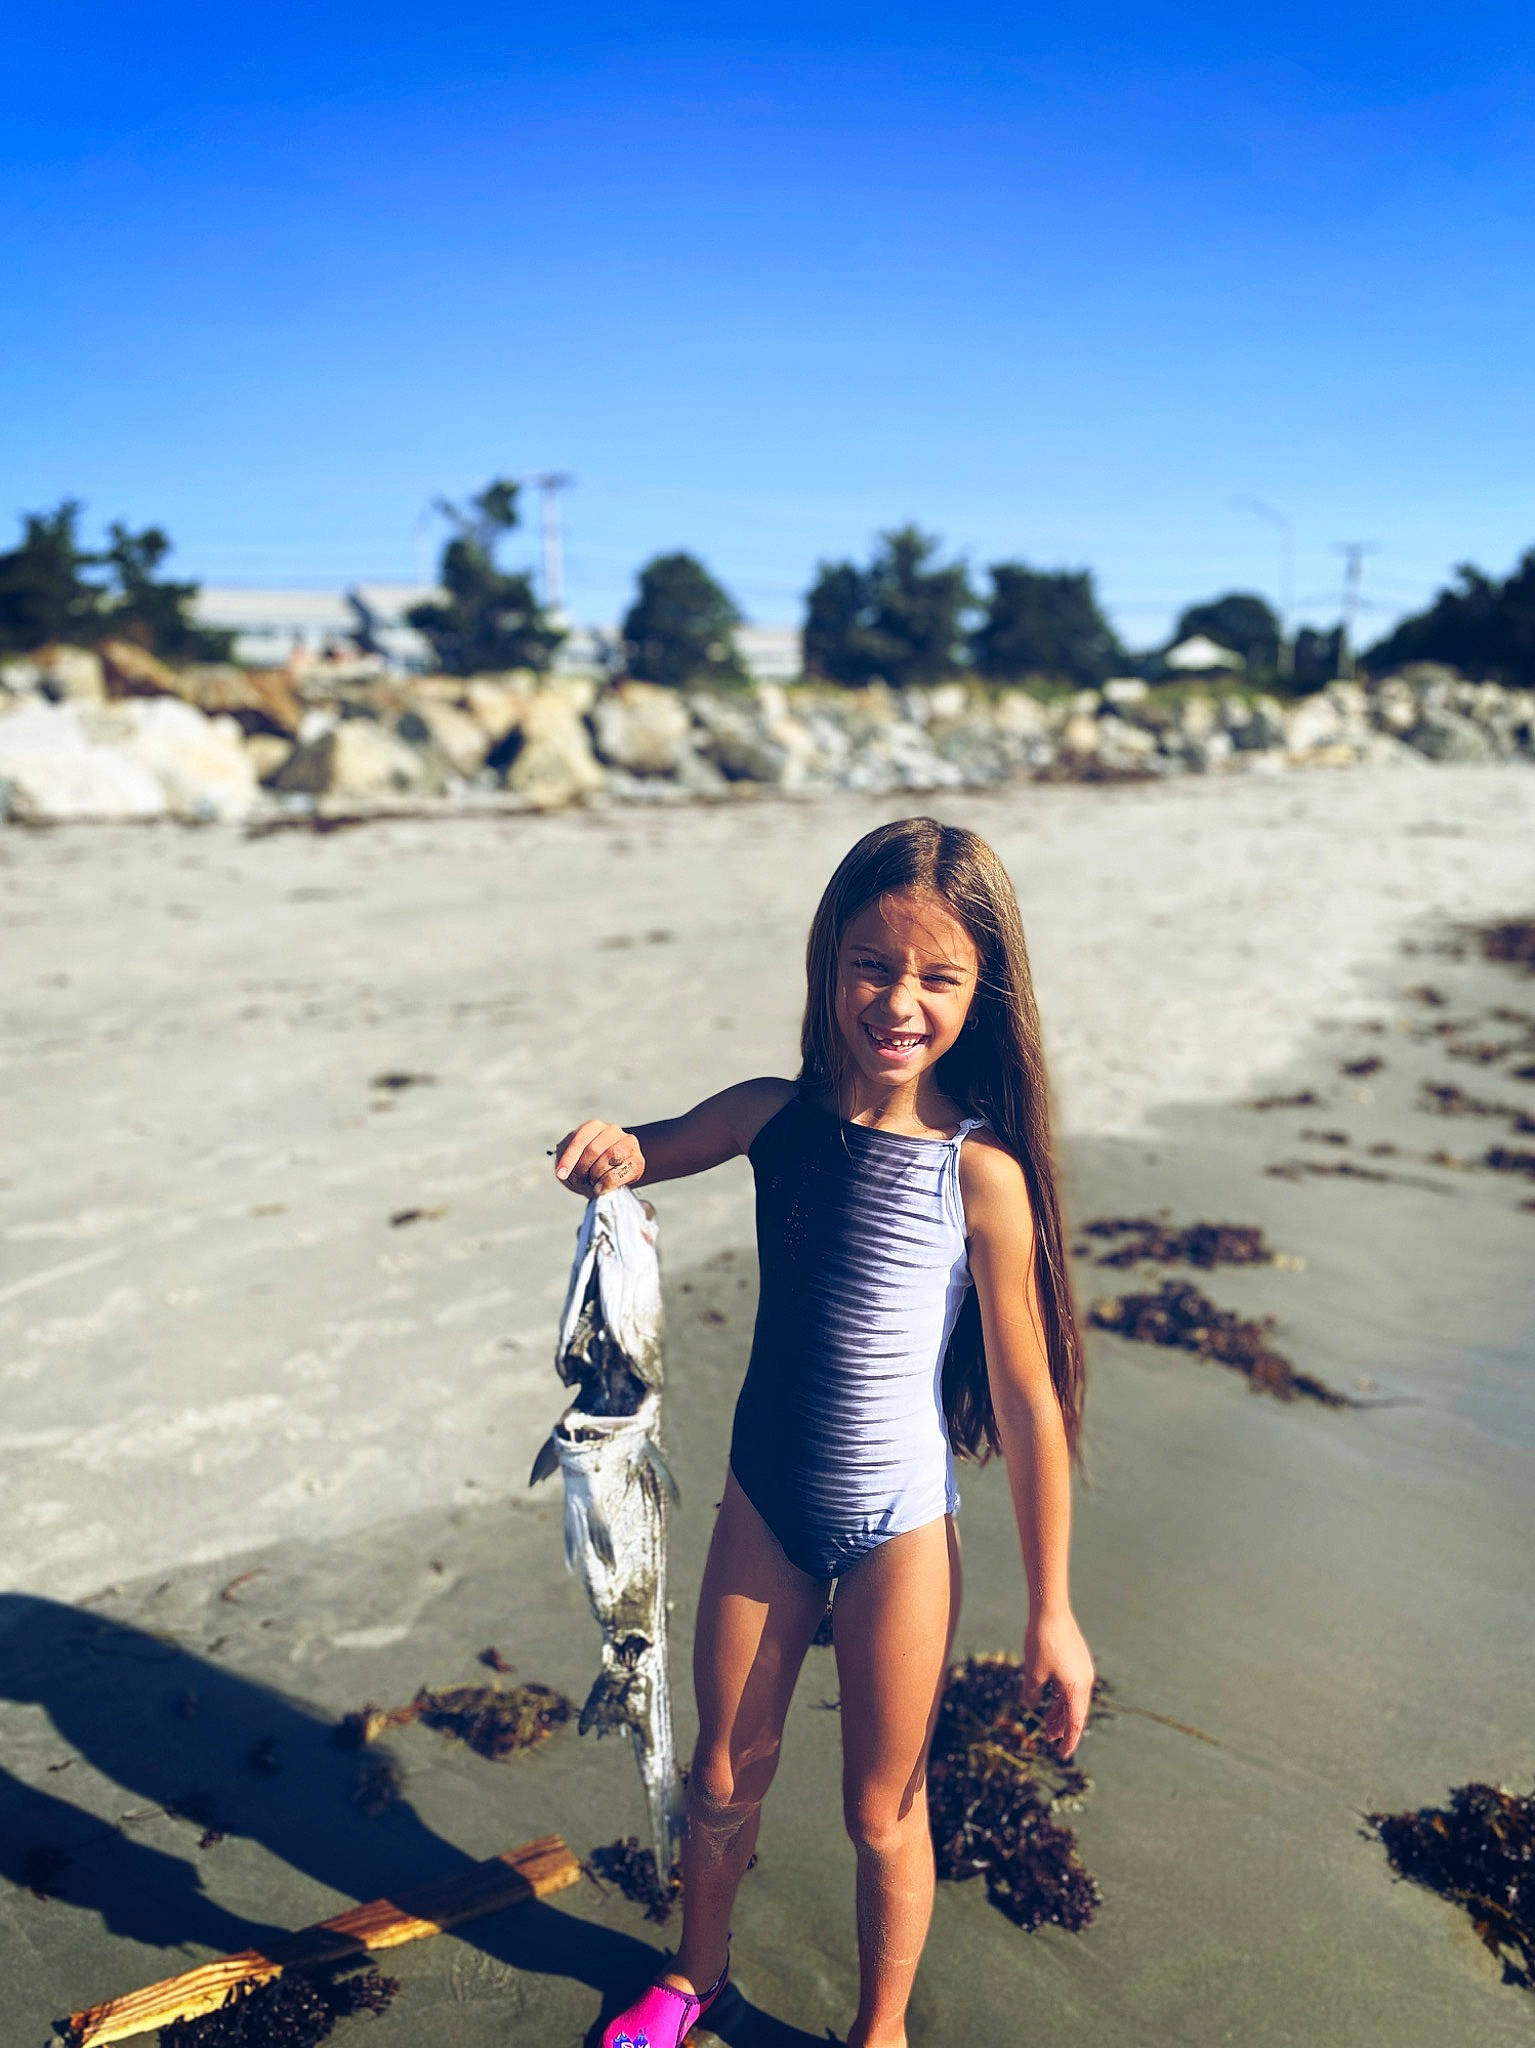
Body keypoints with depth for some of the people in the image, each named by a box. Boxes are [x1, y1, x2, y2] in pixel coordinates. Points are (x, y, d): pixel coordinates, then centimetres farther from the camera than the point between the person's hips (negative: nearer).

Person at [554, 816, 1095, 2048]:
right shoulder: (774, 1116, -10)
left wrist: (1052, 1612, -6)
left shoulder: (983, 1173, -20)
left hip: (901, 1526, -3)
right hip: (767, 1500, 3)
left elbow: (1028, 1401, -13)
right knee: (724, 1780, 22)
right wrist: (611, 1151, -21)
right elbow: (635, 1157, 5)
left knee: (884, 1811, 16)